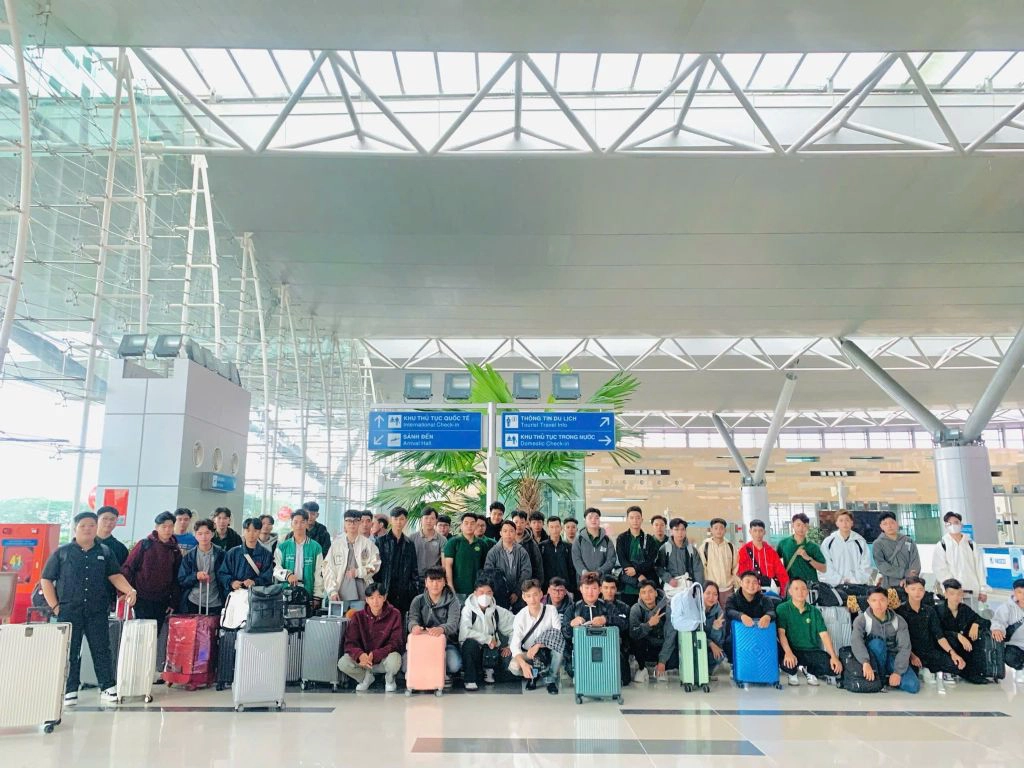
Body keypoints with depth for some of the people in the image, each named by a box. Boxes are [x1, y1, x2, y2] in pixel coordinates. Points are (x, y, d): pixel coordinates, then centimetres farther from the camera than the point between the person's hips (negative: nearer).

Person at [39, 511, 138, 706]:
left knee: (102, 649, 2)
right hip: (68, 611, -1)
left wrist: (129, 590, -14)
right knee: (69, 651, 4)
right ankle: (70, 690, 14)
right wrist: (54, 606, -2)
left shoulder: (105, 552, 9)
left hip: (97, 611, 1)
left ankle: (108, 688, 6)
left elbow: (115, 575, 5)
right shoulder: (62, 552, 4)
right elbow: (46, 580, 7)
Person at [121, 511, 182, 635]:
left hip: (162, 602, 3)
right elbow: (128, 568, -4)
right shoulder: (144, 545, -2)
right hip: (142, 600, -3)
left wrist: (174, 603, 6)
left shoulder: (175, 550, 7)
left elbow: (176, 579, 9)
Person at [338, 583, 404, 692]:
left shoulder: (394, 614, -13)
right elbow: (350, 642, -11)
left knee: (394, 659, -36)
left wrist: (374, 655, -32)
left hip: (384, 659, -2)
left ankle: (389, 678, 3)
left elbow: (395, 643, -16)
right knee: (343, 663, -24)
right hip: (363, 658, 2)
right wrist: (360, 655, -34)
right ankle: (366, 677, 9)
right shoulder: (358, 616, -7)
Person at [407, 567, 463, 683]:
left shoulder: (452, 600, -2)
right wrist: (414, 627, -39)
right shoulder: (418, 600, 6)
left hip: (447, 642, -1)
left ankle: (444, 674, 7)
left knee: (454, 665, -31)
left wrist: (441, 629, -43)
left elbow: (453, 624, -17)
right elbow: (413, 619, -11)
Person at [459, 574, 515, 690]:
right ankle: (469, 679, -16)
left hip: (489, 650, 3)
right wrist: (487, 639, -23)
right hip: (471, 649, -3)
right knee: (470, 642, -36)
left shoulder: (497, 611, 0)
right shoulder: (468, 609, -13)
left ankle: (488, 670, 10)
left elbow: (516, 625, 5)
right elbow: (464, 632, -27)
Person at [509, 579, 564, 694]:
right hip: (527, 654, 0)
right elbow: (515, 645, -18)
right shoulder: (520, 616, -12)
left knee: (560, 640, -31)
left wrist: (538, 646, -30)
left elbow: (559, 634, -19)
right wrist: (523, 664, -35)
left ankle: (551, 679, -12)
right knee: (514, 667, -31)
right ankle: (534, 675, 4)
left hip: (548, 652, 0)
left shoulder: (551, 610, -11)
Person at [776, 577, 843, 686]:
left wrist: (834, 657, -13)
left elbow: (824, 634, 0)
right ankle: (793, 673, 6)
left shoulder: (814, 611, 8)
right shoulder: (782, 609, -4)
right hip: (793, 650, -3)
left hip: (812, 651, 3)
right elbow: (781, 633, -14)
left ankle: (809, 671, 13)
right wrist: (788, 652, -31)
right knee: (785, 661, -37)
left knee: (835, 667, -21)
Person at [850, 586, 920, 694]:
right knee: (877, 642, -34)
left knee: (913, 686, -22)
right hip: (874, 660, -2)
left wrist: (897, 672, -24)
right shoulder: (861, 620, -15)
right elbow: (856, 642, -29)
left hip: (893, 658, 2)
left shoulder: (898, 621, -8)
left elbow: (904, 647, -14)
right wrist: (865, 662, -46)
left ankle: (887, 679, 4)